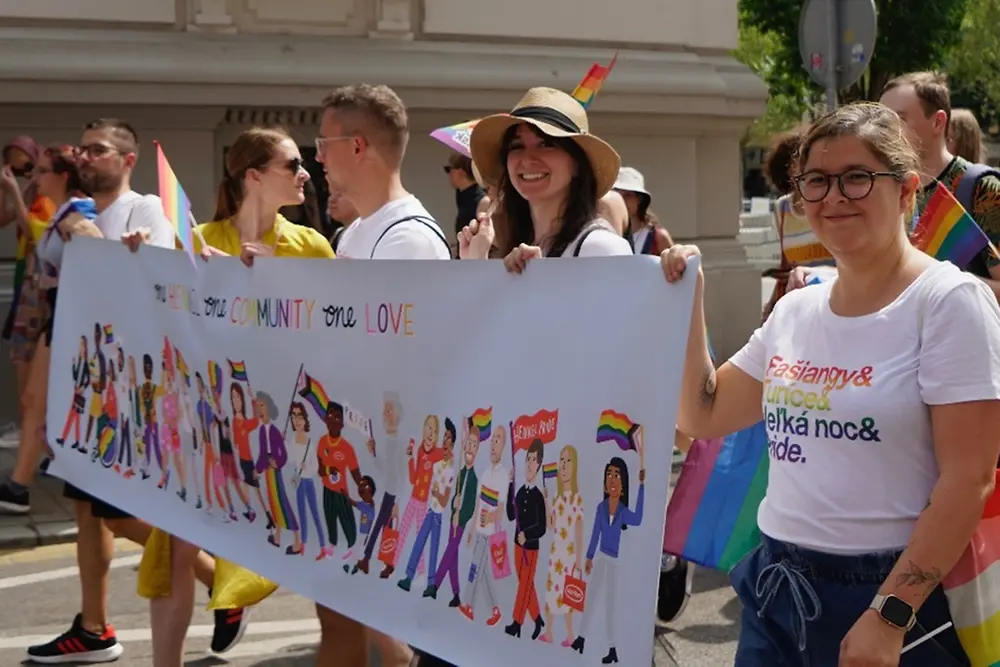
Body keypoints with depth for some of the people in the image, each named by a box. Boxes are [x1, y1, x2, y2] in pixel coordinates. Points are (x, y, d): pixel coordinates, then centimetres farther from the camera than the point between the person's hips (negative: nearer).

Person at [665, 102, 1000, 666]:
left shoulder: (950, 300, -11)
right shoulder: (794, 311, 8)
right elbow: (703, 417, 17)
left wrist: (890, 617, -20)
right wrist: (687, 300, 7)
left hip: (896, 597, -6)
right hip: (775, 591, 6)